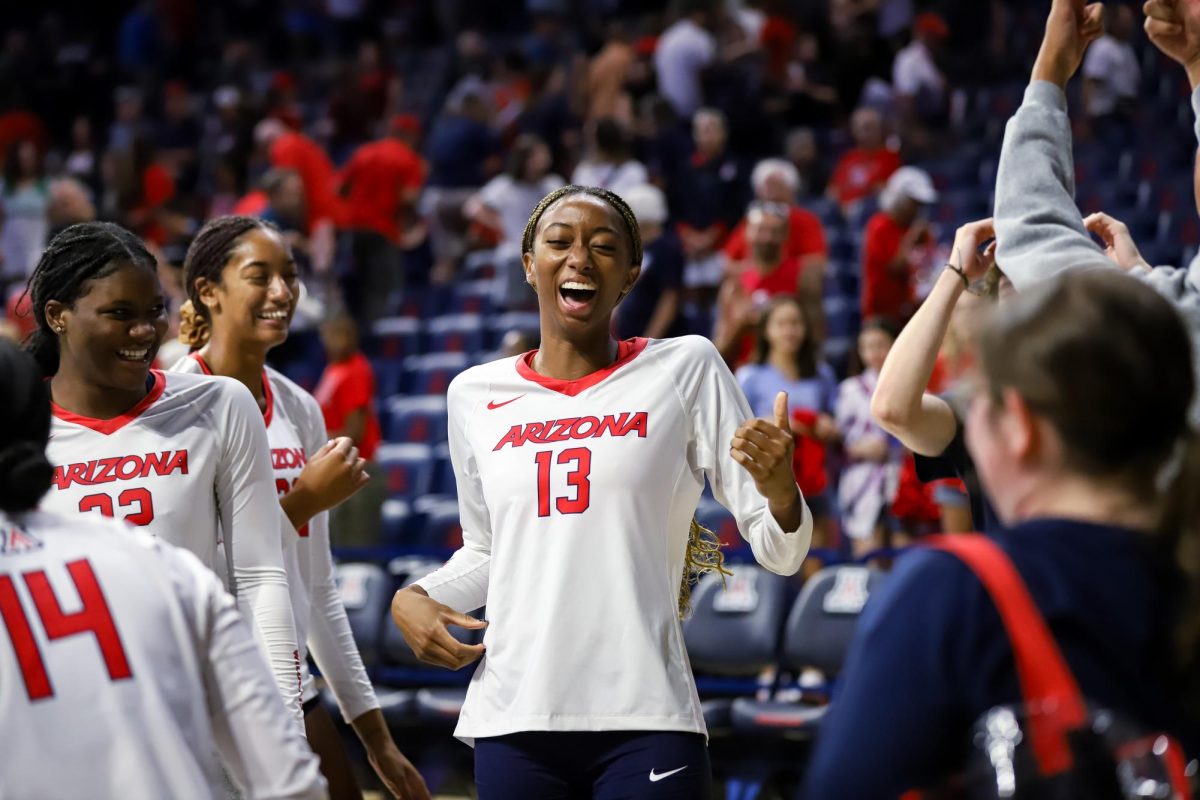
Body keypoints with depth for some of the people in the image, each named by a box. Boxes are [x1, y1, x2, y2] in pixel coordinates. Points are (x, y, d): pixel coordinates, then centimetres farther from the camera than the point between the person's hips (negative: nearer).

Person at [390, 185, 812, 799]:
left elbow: (778, 552, -1)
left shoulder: (686, 368, 1)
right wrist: (414, 598, 5)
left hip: (645, 722, -3)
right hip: (512, 721, 3)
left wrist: (779, 488, -21)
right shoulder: (476, 394, 10)